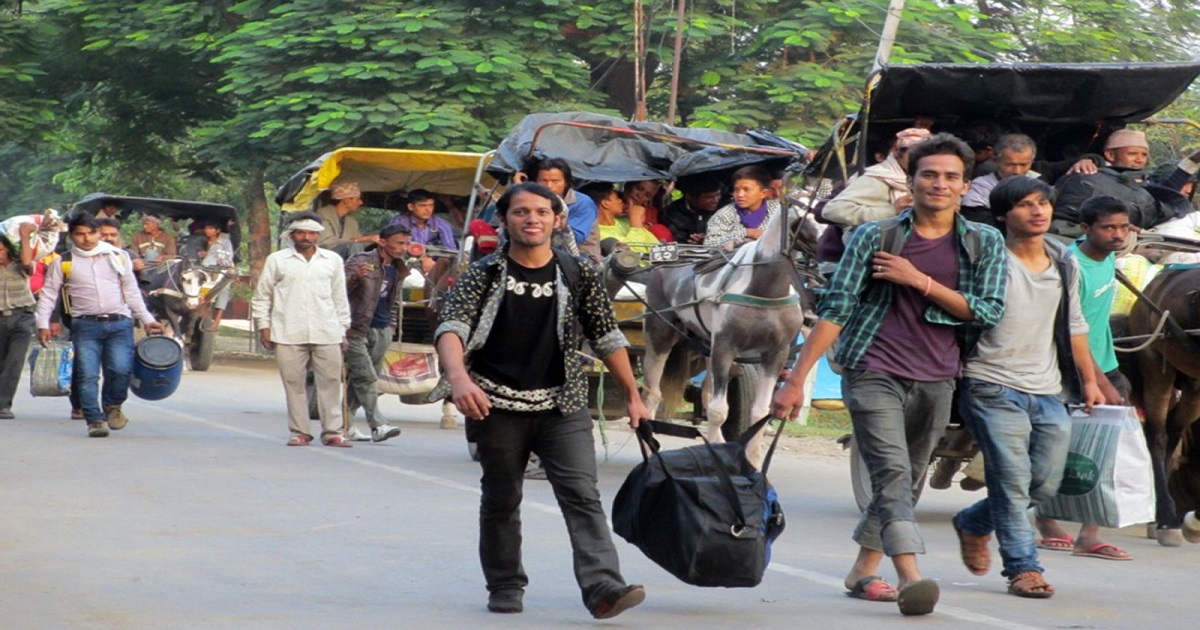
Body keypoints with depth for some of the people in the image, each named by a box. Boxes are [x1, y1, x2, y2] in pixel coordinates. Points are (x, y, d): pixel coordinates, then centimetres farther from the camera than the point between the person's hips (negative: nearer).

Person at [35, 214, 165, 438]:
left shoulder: (118, 257, 14)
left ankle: (113, 405, 12)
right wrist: (43, 324, -2)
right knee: (87, 375, -9)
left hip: (120, 324, 0)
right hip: (86, 325, 0)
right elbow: (48, 294, 9)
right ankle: (95, 420, -1)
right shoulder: (63, 262, 9)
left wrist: (147, 320, 17)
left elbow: (132, 292, 20)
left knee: (121, 369, -15)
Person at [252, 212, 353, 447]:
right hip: (288, 335, -1)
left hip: (326, 333, 1)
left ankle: (332, 431, 4)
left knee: (330, 382, -2)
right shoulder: (277, 260, 9)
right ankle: (299, 432, 6)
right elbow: (262, 296, 11)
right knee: (294, 383, -1)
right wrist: (263, 326, 3)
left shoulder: (333, 260, 14)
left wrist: (343, 330, 14)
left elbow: (340, 298, 17)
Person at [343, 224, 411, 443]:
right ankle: (377, 426, -18)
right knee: (366, 378, -12)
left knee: (357, 379, 8)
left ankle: (345, 423, 15)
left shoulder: (398, 270, 14)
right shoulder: (360, 261, -8)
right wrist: (355, 277, -33)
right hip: (356, 330, -7)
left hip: (382, 332, 7)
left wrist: (392, 325, 16)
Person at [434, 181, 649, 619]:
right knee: (501, 501, 10)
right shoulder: (484, 275, -3)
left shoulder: (579, 274, 4)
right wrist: (459, 378, -36)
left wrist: (632, 397, 12)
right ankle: (505, 587, 25)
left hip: (563, 405, 0)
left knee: (582, 495, -12)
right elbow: (451, 329, -17)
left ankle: (602, 586, -21)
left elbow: (606, 338, 11)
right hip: (498, 405, 0)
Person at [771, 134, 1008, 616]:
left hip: (936, 381, 4)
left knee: (907, 482, 11)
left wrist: (920, 281, -12)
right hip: (874, 375, -4)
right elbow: (837, 309, -3)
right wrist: (797, 379, -8)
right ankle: (911, 577, -29)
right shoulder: (874, 237, 0)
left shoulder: (985, 244, 6)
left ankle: (863, 571, 25)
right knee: (892, 475, -18)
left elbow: (988, 312, -4)